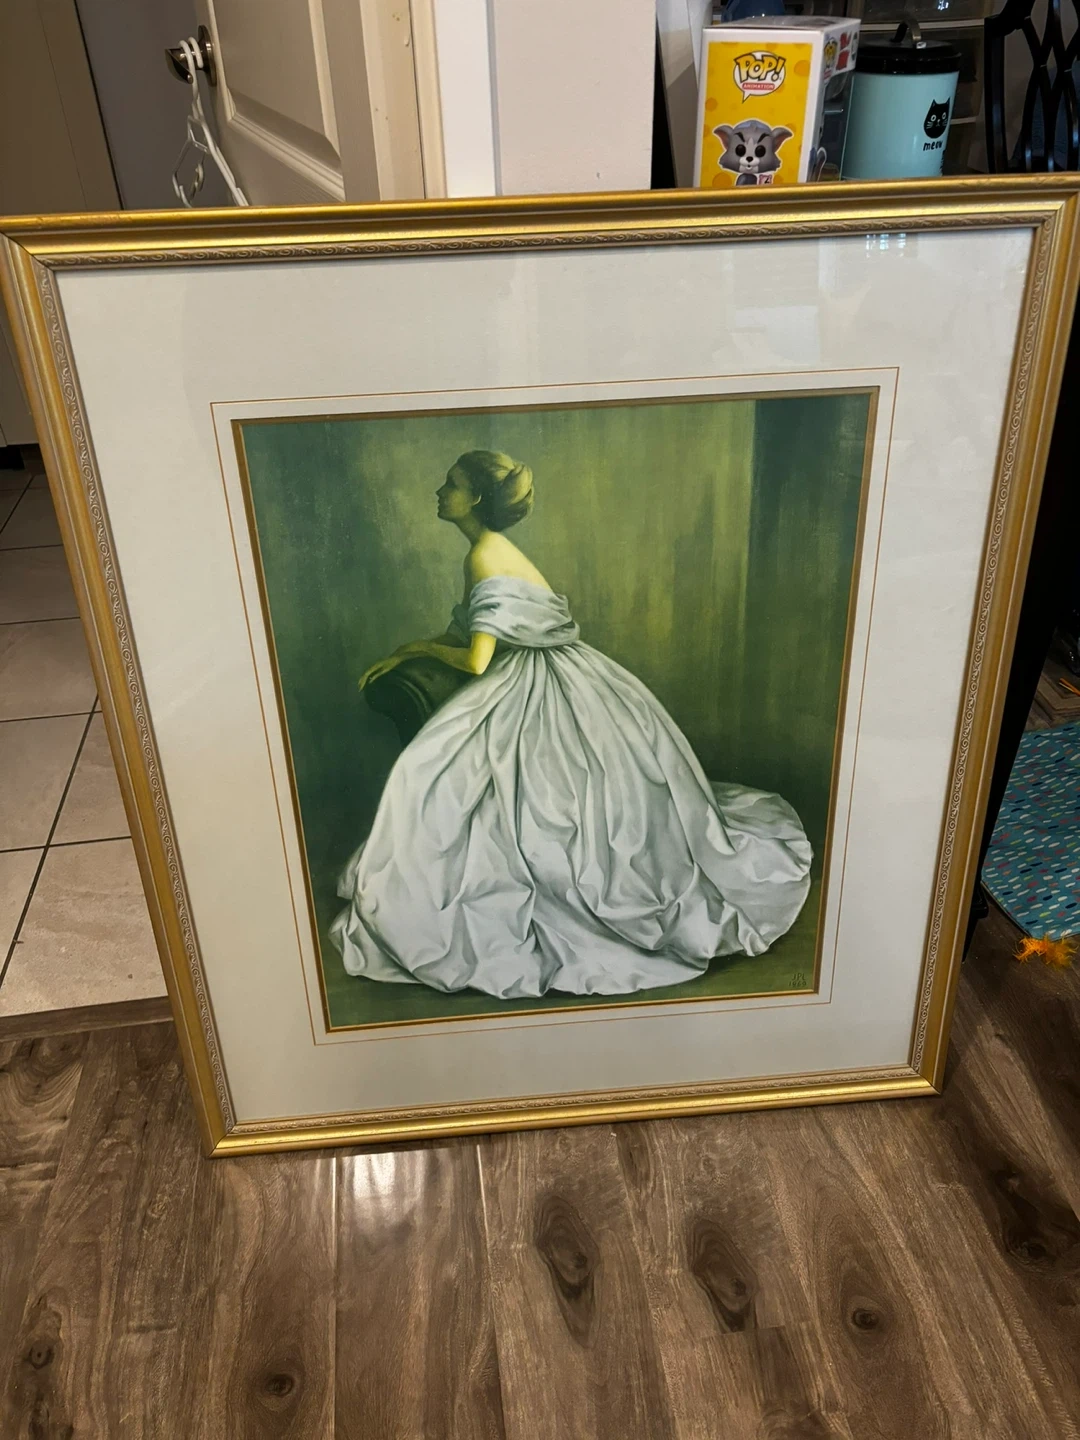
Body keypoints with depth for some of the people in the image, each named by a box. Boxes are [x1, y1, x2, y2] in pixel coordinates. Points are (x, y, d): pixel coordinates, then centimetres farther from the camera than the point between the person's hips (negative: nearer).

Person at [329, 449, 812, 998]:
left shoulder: (484, 556, -18)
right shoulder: (494, 547, 11)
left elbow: (475, 659, -21)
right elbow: (465, 632, 19)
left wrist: (421, 646, -3)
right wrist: (401, 654, 13)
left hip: (536, 692, -9)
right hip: (541, 683, 9)